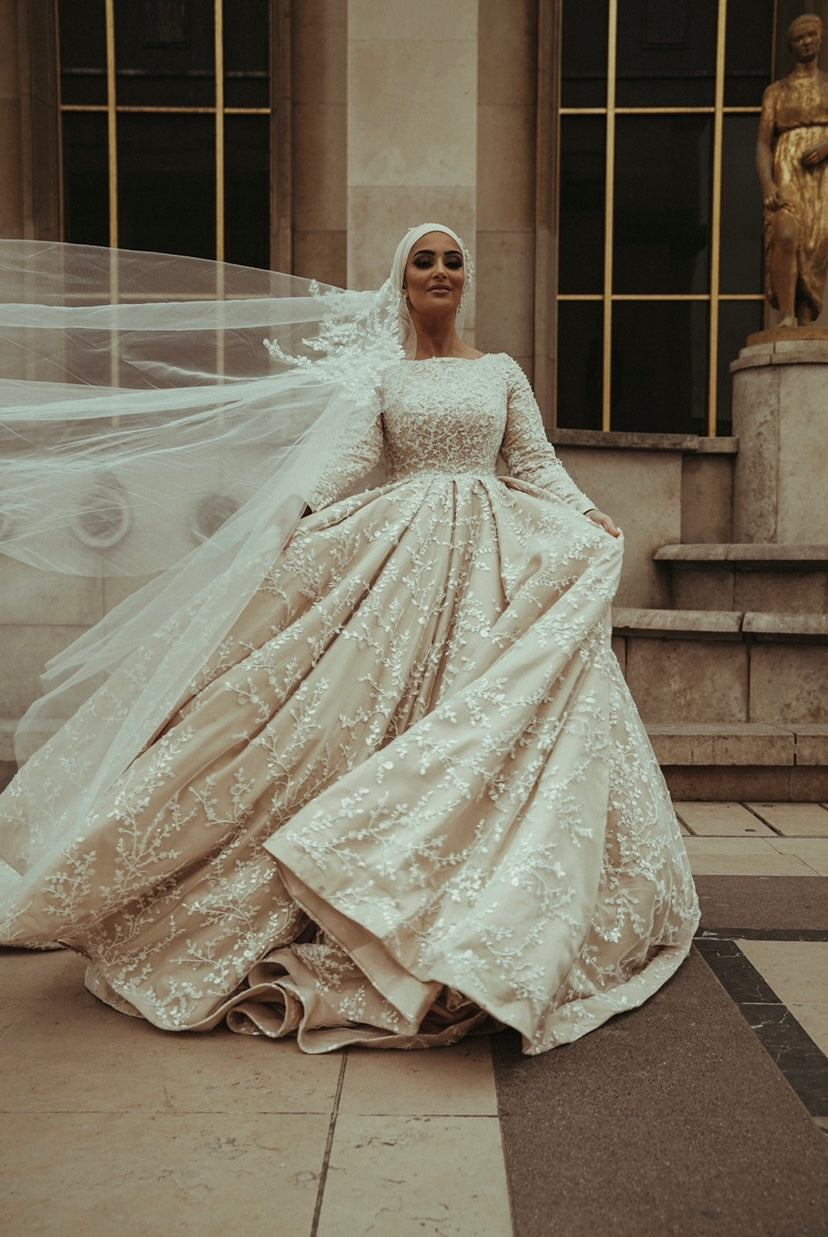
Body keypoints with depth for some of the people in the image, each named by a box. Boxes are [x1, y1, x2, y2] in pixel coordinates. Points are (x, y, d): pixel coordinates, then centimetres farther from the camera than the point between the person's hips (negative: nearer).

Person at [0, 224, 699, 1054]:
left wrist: (594, 521, -4)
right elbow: (347, 457, -4)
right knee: (390, 710, -5)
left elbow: (538, 466, 9)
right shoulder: (380, 374, 9)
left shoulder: (502, 372, 14)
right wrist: (301, 514, -20)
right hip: (399, 552, -1)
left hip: (494, 556, 1)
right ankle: (382, 905, 5)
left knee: (490, 721, -3)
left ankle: (483, 914, 7)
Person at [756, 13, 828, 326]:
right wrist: (767, 185, -12)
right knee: (786, 235, -26)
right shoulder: (775, 92, 17)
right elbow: (763, 144, 6)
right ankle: (786, 316, -30)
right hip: (787, 173, -1)